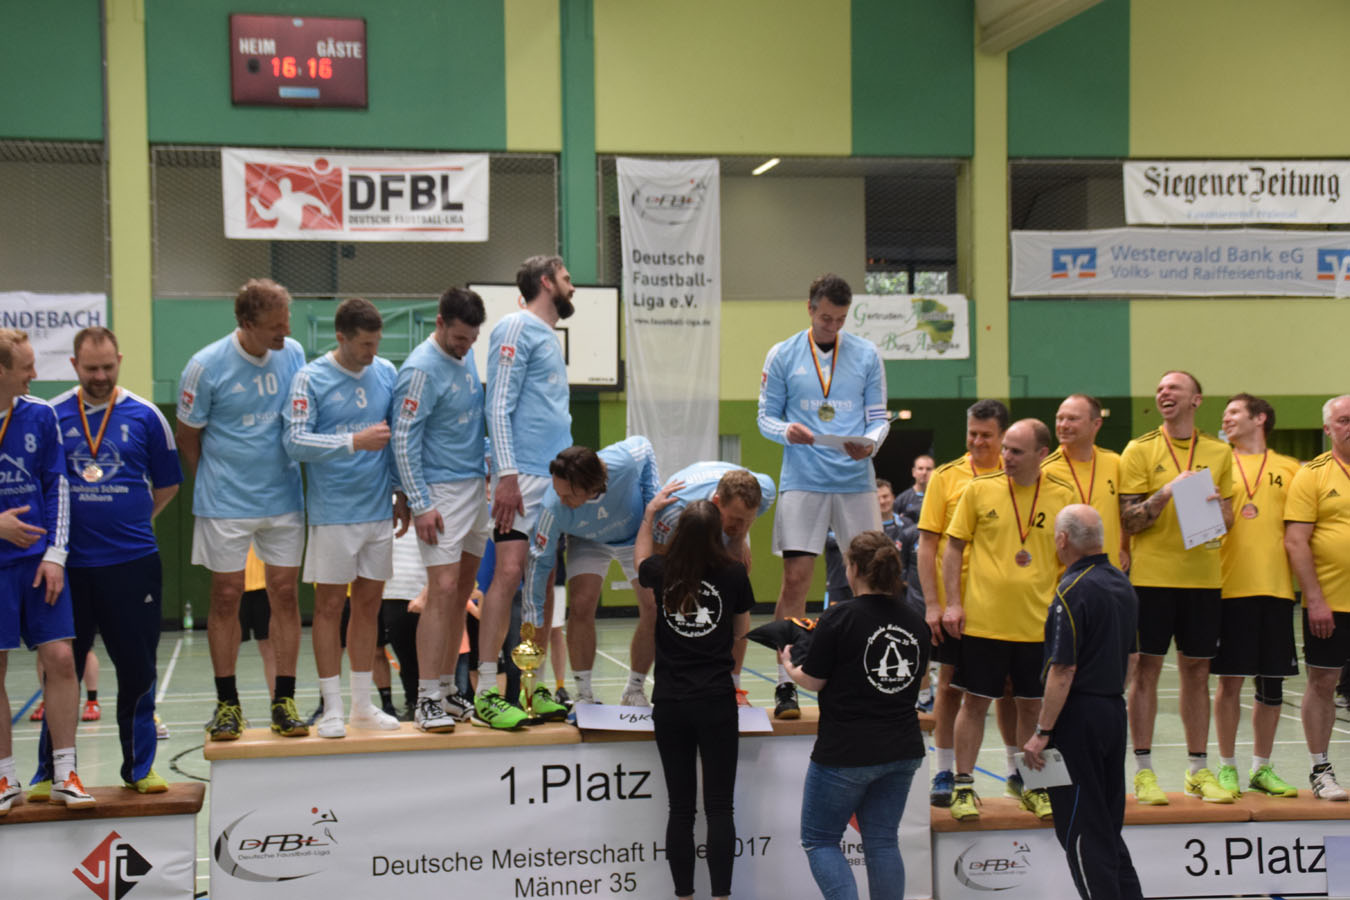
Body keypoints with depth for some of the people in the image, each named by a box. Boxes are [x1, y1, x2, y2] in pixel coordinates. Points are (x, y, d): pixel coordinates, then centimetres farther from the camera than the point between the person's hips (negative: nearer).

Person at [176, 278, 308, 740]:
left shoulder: (293, 354, -1)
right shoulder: (206, 365, -12)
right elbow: (188, 436, 1)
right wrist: (214, 483, 8)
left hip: (283, 498, 3)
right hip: (225, 505, -3)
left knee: (284, 593, 3)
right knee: (226, 596, 3)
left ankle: (284, 702, 11)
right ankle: (227, 703, 14)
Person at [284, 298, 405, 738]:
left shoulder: (386, 373, 7)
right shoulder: (310, 379, -7)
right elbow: (295, 442, -14)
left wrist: (402, 495, 12)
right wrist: (356, 441, -20)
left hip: (378, 510, 5)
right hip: (333, 514, -4)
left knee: (369, 603, 9)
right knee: (329, 605, 0)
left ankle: (363, 705, 18)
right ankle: (332, 708, 7)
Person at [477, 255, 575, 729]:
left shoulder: (550, 336, 21)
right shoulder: (516, 328, -5)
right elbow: (498, 406, -13)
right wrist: (507, 474, -20)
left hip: (556, 477, 9)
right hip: (524, 475, -9)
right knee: (509, 572, -13)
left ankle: (533, 686, 12)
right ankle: (486, 693, -11)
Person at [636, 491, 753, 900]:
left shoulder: (663, 572, 0)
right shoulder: (734, 573, -5)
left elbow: (641, 557, 25)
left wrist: (650, 511, 30)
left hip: (670, 704, 2)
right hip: (717, 702, -2)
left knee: (680, 809, 8)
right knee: (719, 808, 3)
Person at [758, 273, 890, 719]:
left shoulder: (866, 355, 7)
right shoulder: (782, 356, 4)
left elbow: (878, 417, 8)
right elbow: (766, 416, 6)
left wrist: (870, 443, -14)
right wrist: (786, 430, -16)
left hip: (856, 481, 2)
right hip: (802, 482, -1)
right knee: (795, 578, -6)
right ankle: (786, 685, 2)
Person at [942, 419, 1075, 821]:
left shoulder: (1063, 496, 0)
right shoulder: (980, 489, -2)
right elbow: (954, 546, 4)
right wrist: (953, 603, -3)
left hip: (1038, 622, 1)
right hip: (983, 620, -1)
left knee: (1033, 704, 10)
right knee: (975, 701, 4)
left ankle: (1026, 781, 26)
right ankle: (963, 786, 13)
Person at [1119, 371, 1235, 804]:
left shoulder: (1219, 452, 9)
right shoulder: (1139, 450, 0)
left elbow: (1227, 516, 14)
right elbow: (1128, 520, -4)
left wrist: (1216, 508, -9)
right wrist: (1167, 492, -19)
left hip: (1203, 576, 3)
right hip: (1151, 574, -3)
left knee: (1197, 671, 8)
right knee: (1146, 669, 0)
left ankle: (1198, 769, 18)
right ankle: (1143, 770, 7)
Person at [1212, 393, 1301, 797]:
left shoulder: (1290, 469, 10)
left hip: (1276, 588, 2)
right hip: (1230, 588, -2)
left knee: (1272, 683, 7)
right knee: (1229, 681, 0)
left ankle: (1262, 768, 19)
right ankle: (1227, 767, 12)